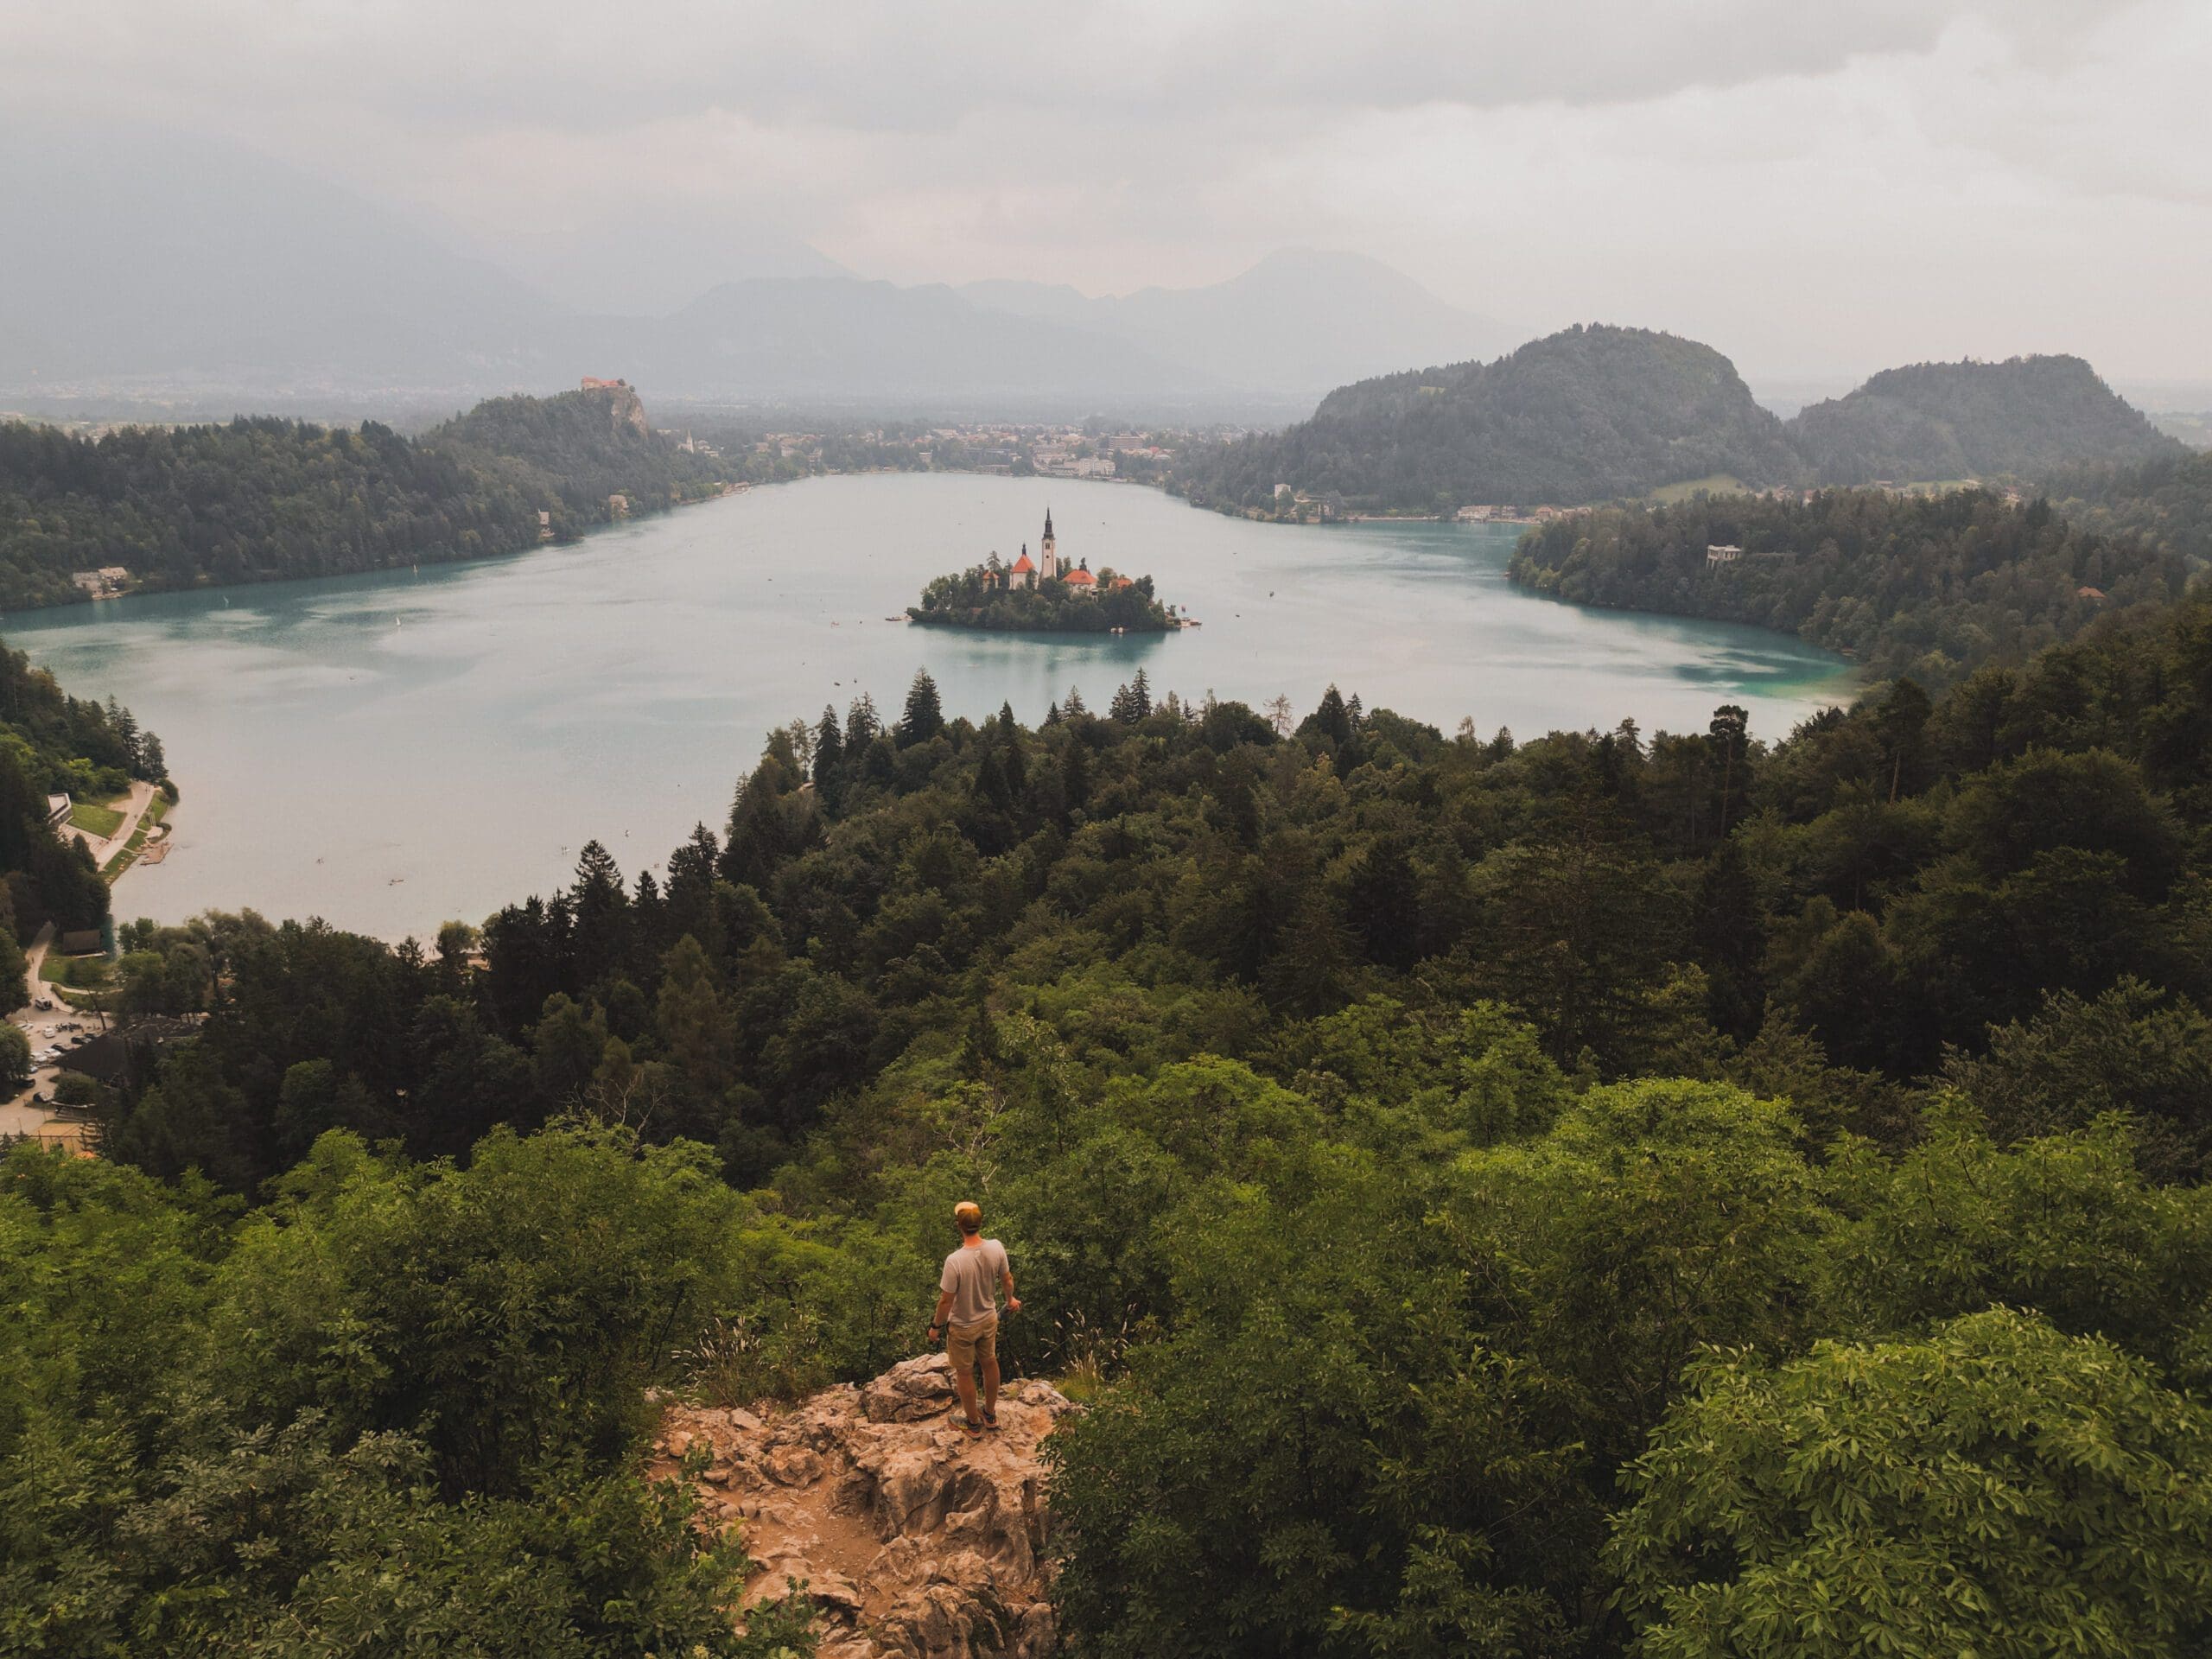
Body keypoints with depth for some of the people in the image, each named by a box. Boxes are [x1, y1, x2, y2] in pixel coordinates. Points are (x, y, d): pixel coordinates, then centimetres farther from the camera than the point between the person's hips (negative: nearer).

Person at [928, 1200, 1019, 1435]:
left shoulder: (955, 1261, -35)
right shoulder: (996, 1248, -20)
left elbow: (946, 1301, -24)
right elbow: (1007, 1278, -2)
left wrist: (935, 1326, -6)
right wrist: (1011, 1299, 20)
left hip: (962, 1327, -4)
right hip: (989, 1319, 4)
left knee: (964, 1373, 18)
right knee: (990, 1362, 26)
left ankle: (973, 1423, 36)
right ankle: (991, 1414, 45)